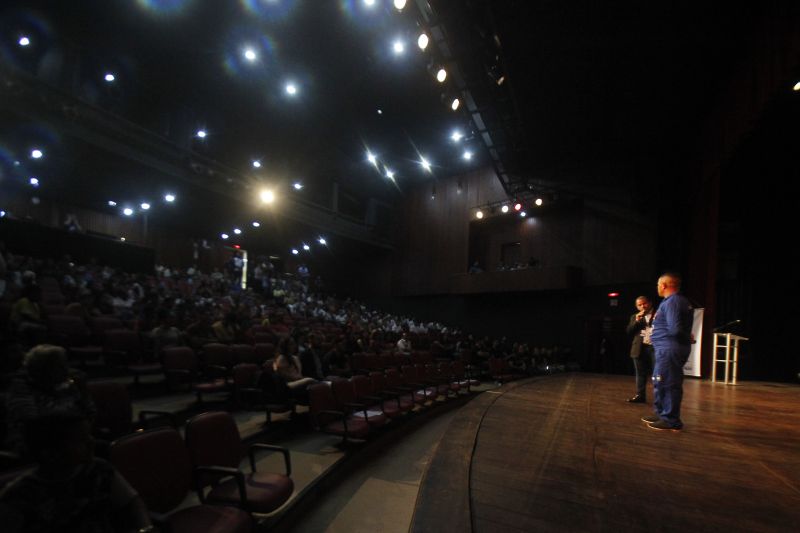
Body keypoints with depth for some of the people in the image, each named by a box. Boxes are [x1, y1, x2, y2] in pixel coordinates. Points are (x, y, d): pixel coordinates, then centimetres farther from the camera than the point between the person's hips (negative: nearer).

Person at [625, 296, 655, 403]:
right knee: (640, 374, 8)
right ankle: (640, 395, 14)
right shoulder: (635, 317, 15)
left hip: (655, 347, -3)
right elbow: (629, 331, 4)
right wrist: (637, 320, -6)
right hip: (640, 349, 3)